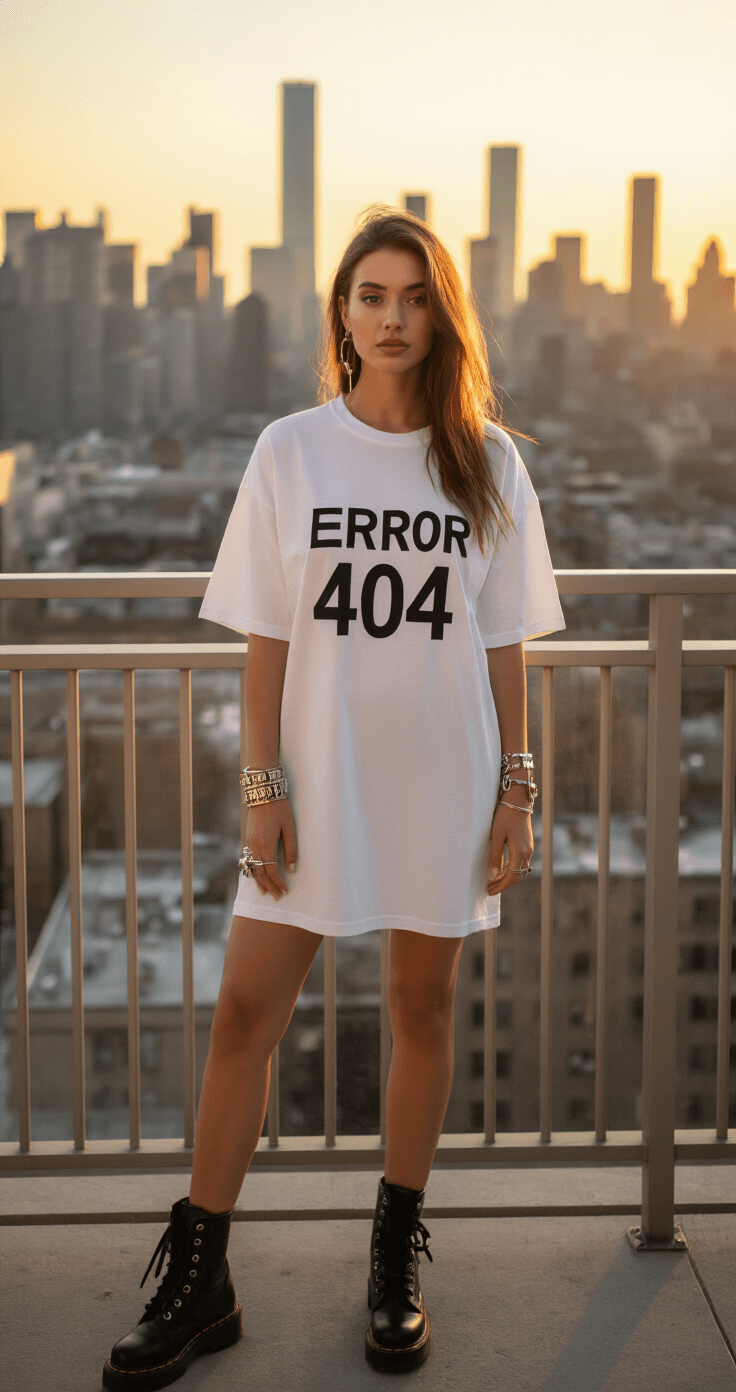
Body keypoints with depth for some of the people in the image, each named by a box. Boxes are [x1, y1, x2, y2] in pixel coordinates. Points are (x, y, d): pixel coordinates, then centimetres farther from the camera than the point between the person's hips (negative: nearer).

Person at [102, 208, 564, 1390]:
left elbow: (504, 644, 4)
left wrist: (516, 786, 1)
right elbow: (266, 638, 1)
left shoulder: (487, 461, 2)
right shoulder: (291, 452, 0)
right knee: (245, 1016, -2)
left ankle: (397, 1261, 26)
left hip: (444, 783, 1)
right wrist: (262, 785, -4)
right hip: (318, 778, 0)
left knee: (423, 1011, 9)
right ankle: (197, 1285, 10)